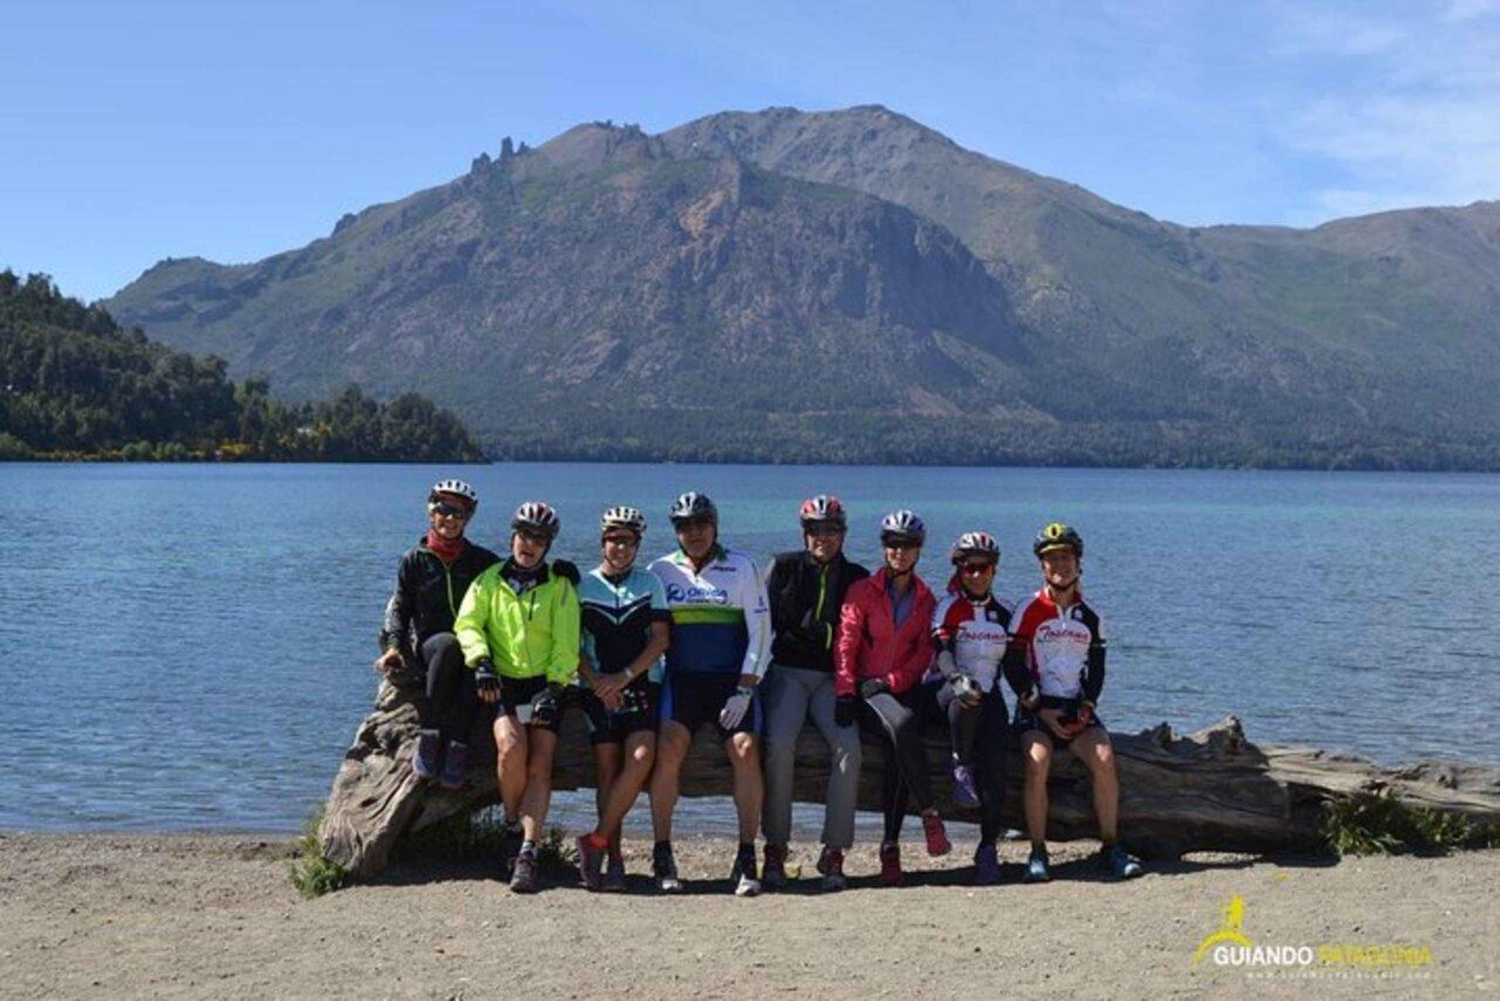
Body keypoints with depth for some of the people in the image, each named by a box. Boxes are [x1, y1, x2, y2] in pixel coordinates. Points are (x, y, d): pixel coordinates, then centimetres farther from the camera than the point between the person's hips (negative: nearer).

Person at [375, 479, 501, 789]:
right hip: (428, 645, 0)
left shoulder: (483, 561, 9)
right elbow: (399, 606, 8)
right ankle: (430, 736, -36)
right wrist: (394, 645, -8)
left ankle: (456, 744, -38)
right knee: (449, 644, -37)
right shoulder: (415, 560, 9)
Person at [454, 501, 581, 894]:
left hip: (545, 684, 0)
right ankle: (512, 825, -1)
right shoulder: (489, 581, 12)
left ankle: (527, 854, -18)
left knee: (540, 766, -15)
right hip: (502, 684, 0)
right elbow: (468, 623, 3)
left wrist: (553, 686, -13)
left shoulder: (559, 587, 8)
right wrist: (481, 661, -15)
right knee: (511, 747, -25)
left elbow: (566, 644, 0)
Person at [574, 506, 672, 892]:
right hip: (597, 688, 0)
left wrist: (625, 676, -8)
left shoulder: (650, 583, 11)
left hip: (642, 684, 0)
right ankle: (614, 859, -7)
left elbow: (661, 638, 4)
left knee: (641, 758, -21)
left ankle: (596, 841, -14)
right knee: (606, 767, -11)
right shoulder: (583, 585, 9)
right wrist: (596, 682, -10)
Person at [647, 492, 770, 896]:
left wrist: (744, 690, -7)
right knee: (668, 749, -23)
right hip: (681, 679, 1)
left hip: (733, 681, -1)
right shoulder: (662, 571, 12)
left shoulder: (742, 568, 6)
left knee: (746, 750, -22)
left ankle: (746, 859, -15)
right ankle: (662, 856, -14)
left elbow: (760, 631, 2)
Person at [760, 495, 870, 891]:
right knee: (779, 743, -28)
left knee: (848, 747, -25)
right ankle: (775, 849, -19)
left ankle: (834, 852, -20)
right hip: (788, 671, -1)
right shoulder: (785, 567, 12)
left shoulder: (856, 577, 14)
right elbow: (765, 621, 8)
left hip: (833, 678, 1)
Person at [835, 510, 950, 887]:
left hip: (903, 688, 2)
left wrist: (891, 681, -9)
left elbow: (924, 653, 7)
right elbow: (846, 645, 2)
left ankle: (891, 846, -25)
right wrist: (845, 693, -11)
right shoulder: (862, 591, 8)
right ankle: (929, 814, -26)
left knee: (898, 748, -29)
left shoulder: (926, 599, 14)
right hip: (866, 691, -2)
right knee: (901, 727, -35)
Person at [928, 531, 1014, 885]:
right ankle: (961, 767, -21)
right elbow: (941, 648, -15)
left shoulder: (1003, 613, 16)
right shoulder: (949, 607, 1)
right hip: (945, 688, -3)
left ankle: (988, 848, -16)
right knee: (966, 698, -41)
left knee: (994, 763, -20)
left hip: (988, 692, 3)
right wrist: (957, 679, -34)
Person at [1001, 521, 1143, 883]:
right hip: (1035, 707, -3)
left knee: (1104, 758, -24)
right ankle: (1038, 853, -21)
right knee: (1037, 761, -30)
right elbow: (1012, 665, -4)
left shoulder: (1091, 615, 11)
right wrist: (1042, 710, -11)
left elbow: (1096, 668, 13)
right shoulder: (1029, 610, -1)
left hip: (1076, 707, 3)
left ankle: (1111, 848, -13)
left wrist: (1085, 709, -3)